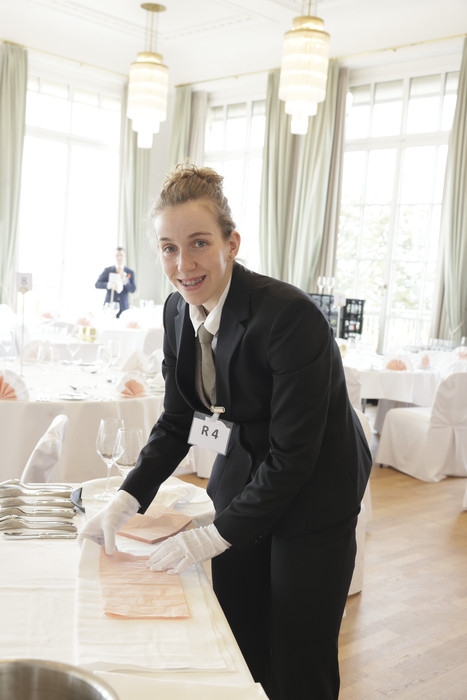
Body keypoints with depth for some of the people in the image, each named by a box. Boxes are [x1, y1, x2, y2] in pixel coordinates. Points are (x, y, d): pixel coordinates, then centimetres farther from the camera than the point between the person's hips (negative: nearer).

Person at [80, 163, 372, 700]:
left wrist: (217, 535, -22)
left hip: (313, 493, -6)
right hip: (242, 473, 6)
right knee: (239, 653, 15)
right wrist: (125, 501, -9)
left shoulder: (290, 317, -28)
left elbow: (293, 456, -24)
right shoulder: (179, 311, -5)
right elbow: (176, 423, 3)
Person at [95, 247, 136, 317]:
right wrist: (108, 285, -22)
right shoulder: (107, 270, 5)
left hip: (123, 307, 1)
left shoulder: (130, 272, 7)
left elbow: (133, 290, 0)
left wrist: (125, 281, -18)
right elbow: (97, 284, -2)